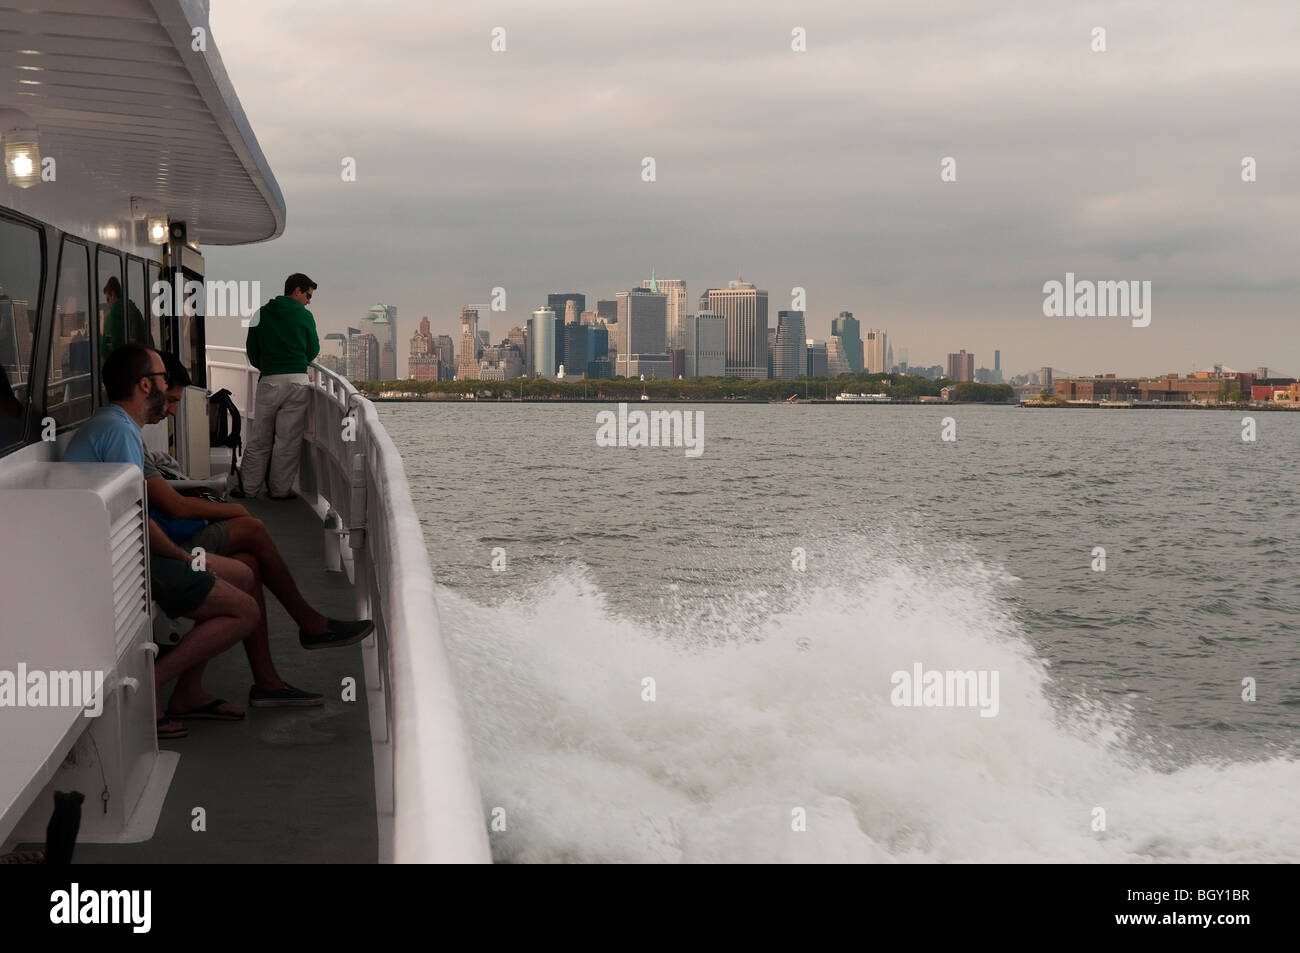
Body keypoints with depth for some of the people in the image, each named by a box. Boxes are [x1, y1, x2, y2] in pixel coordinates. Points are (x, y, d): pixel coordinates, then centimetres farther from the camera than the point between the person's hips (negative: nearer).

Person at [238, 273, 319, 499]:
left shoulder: (261, 314, 8)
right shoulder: (304, 316, 0)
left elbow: (251, 349, 11)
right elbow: (313, 351, 8)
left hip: (269, 381, 3)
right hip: (297, 381, -2)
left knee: (259, 439, 9)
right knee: (288, 440, 2)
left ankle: (248, 487, 9)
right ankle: (280, 489, 4)